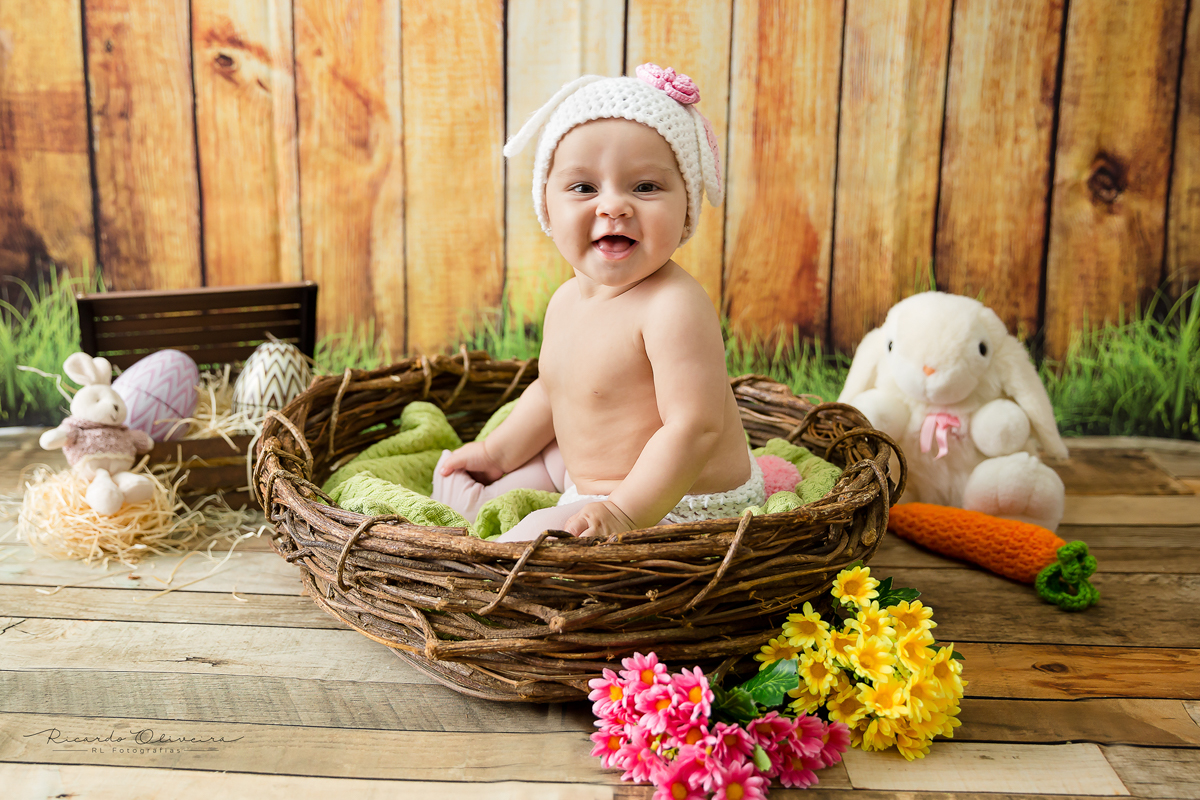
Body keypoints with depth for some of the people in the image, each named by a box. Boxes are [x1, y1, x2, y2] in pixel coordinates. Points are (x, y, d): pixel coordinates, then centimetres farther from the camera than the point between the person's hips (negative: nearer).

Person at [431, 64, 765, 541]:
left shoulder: (675, 306, -28)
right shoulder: (567, 300, 2)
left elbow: (695, 428, -33)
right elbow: (551, 391, 18)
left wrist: (625, 511, -37)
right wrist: (499, 451, 18)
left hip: (680, 505, -9)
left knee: (544, 535, -24)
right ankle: (478, 503, 46)